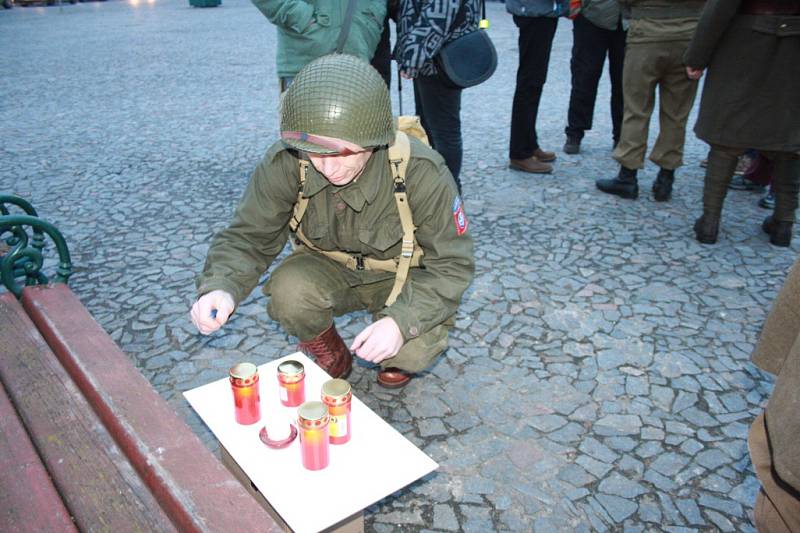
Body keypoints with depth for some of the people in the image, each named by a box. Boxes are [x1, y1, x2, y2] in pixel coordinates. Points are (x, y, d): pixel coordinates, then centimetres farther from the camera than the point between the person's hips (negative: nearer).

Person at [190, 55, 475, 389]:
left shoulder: (421, 171, -30)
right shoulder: (285, 163, -25)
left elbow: (452, 265, -21)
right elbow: (249, 236, -14)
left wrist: (403, 321, -38)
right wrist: (220, 287, -36)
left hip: (402, 276, -2)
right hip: (331, 271, 2)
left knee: (413, 351, -29)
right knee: (289, 290, -30)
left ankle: (398, 357, 12)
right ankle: (330, 356, 4)